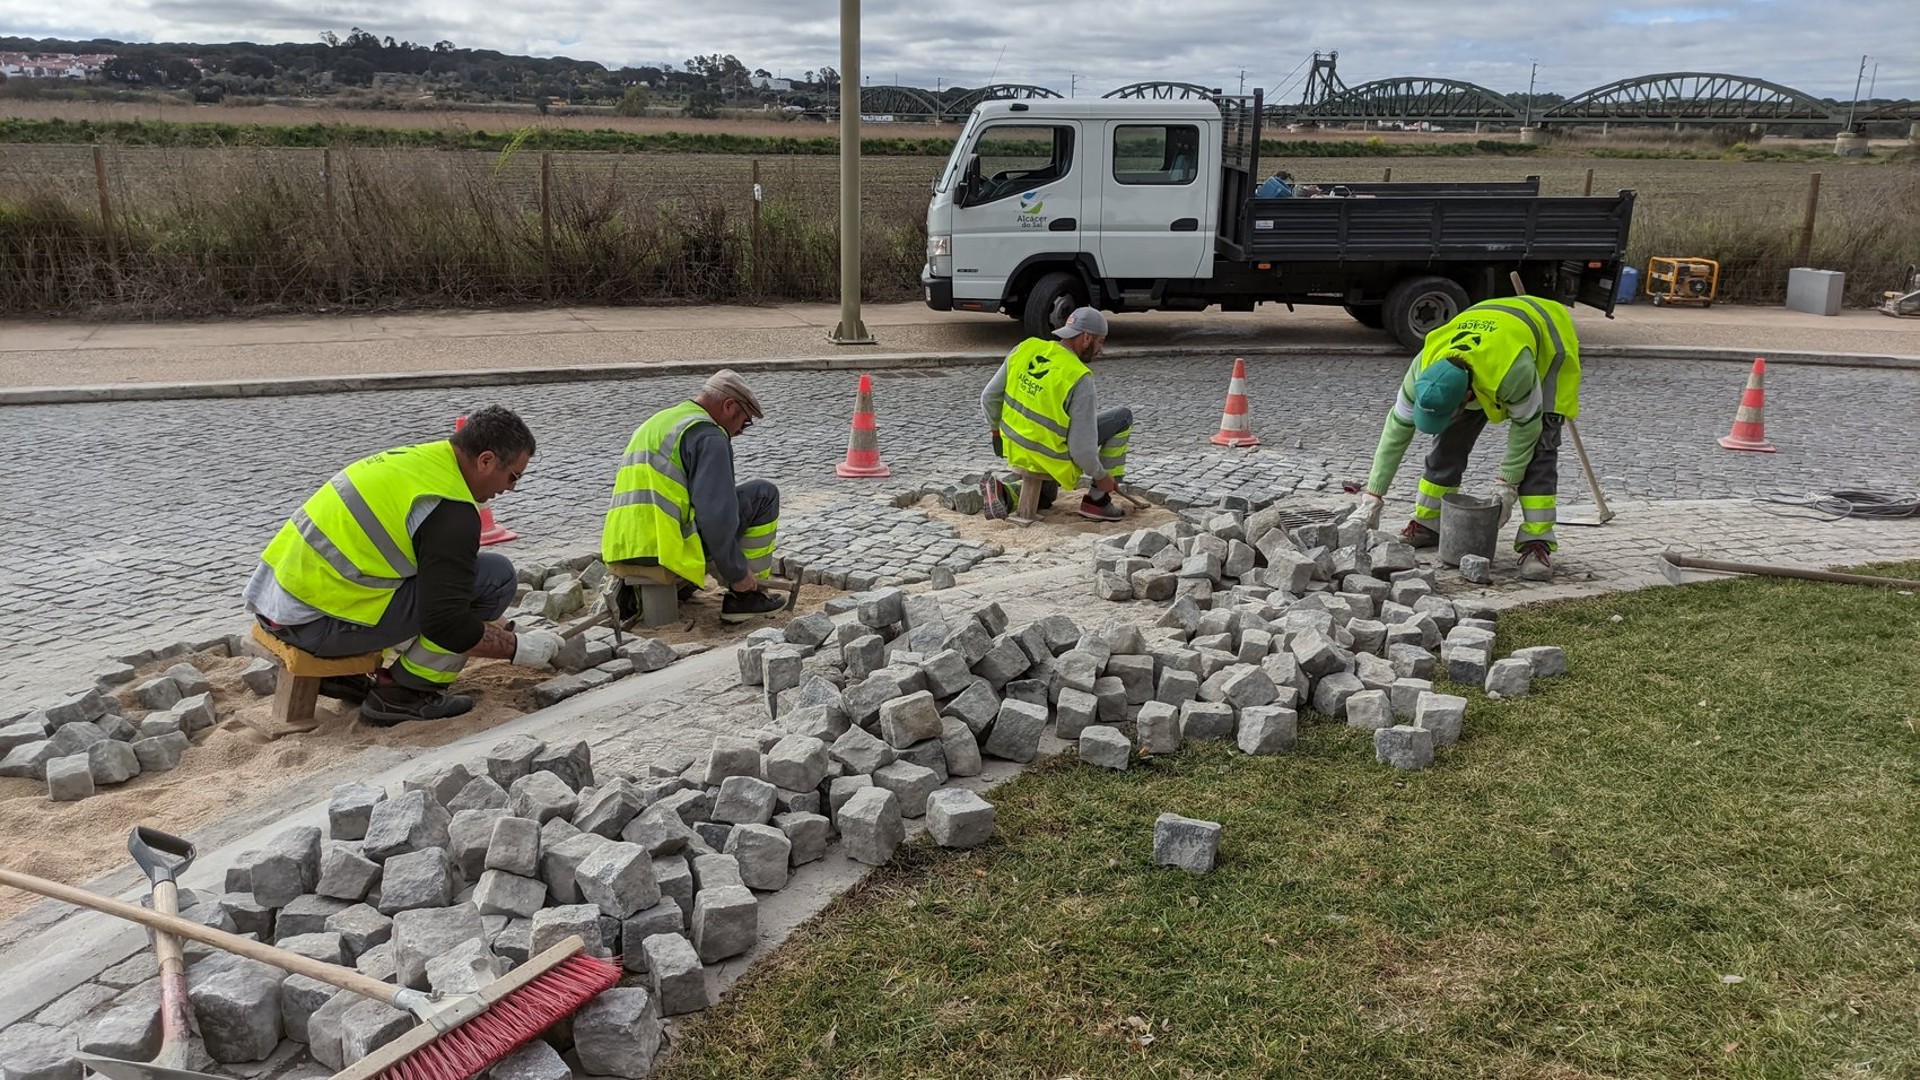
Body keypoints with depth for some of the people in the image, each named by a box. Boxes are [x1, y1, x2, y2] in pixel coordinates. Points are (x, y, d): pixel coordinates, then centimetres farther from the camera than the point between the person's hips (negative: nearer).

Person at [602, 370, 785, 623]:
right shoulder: (709, 436, -7)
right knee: (764, 495, 4)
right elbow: (715, 513, -17)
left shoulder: (660, 422, 24)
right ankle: (746, 596, 5)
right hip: (669, 547, -9)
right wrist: (737, 573, -7)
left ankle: (637, 590, 18)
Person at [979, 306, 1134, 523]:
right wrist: (1101, 476, -3)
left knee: (1044, 498, 38)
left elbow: (989, 398, 3)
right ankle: (1097, 499, 10)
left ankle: (1001, 492, 5)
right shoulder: (1080, 380, -21)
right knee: (1123, 417, 6)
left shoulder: (1024, 349, -5)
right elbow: (1082, 449, -21)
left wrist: (997, 429, 22)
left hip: (1015, 450, 7)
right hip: (1051, 460, -7)